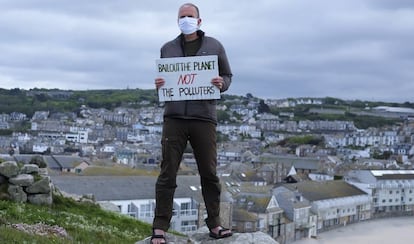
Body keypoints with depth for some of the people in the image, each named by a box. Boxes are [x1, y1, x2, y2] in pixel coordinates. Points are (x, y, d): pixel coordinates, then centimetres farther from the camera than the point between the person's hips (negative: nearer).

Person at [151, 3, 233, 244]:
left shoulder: (214, 46, 9)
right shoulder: (168, 48, 13)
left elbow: (228, 76, 13)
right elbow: (161, 78, 19)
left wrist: (221, 83, -10)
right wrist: (159, 85, -4)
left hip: (204, 118, 0)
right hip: (174, 118, 1)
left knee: (209, 173, 6)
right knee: (168, 174, -1)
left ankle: (214, 224, 17)